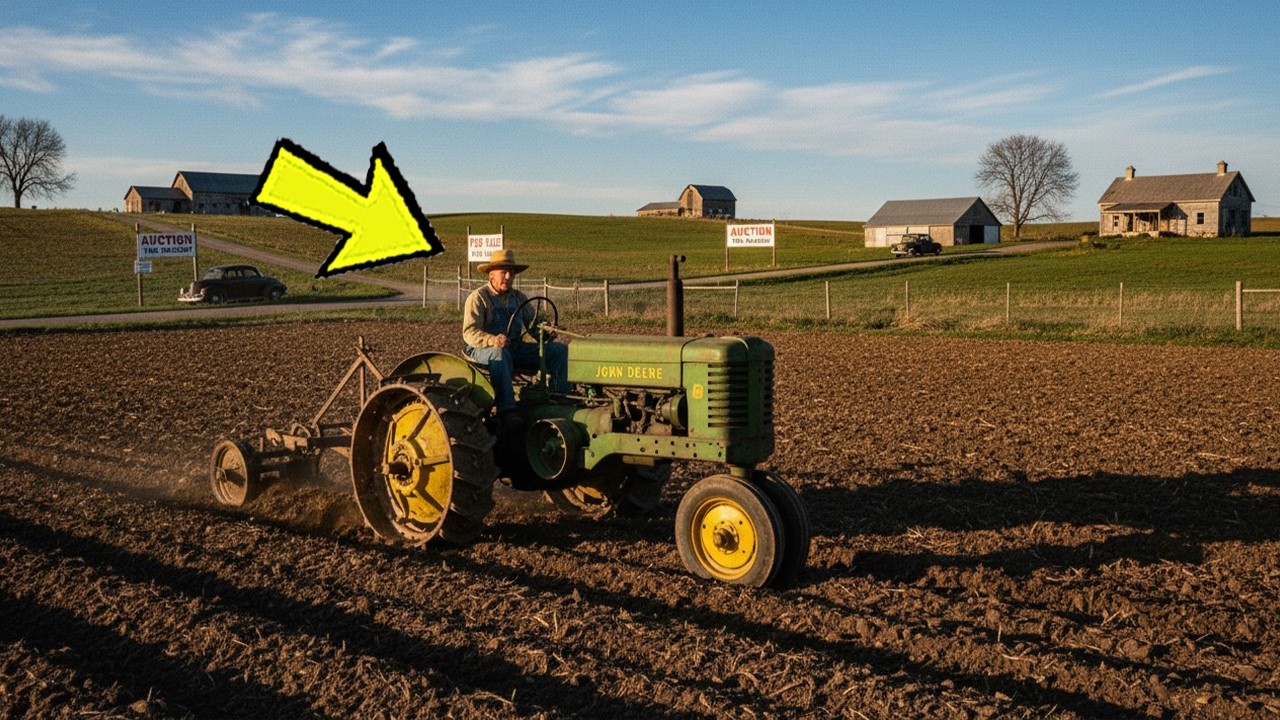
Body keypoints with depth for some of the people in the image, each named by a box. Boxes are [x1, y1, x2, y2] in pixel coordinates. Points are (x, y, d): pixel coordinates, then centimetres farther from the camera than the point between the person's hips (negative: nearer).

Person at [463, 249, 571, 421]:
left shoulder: (518, 297, 15)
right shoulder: (478, 297, -5)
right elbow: (470, 332, -15)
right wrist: (493, 340, -34)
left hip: (516, 348, 6)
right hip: (482, 350, -6)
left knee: (559, 349, -7)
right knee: (500, 354, -43)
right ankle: (507, 411, -47)